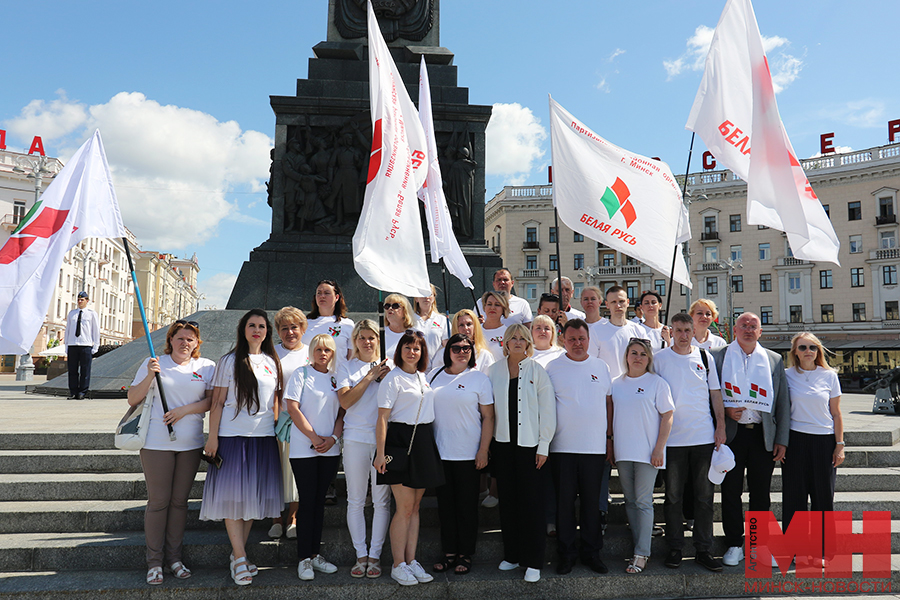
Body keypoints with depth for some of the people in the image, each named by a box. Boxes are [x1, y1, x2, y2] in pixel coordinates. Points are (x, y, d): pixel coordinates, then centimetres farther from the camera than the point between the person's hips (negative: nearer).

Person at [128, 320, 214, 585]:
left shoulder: (206, 367, 7)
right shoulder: (154, 363, 4)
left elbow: (212, 401, 0)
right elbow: (132, 399, 2)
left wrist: (184, 410, -12)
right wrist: (149, 376, -12)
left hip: (190, 443, 2)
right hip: (157, 442, -2)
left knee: (179, 501, 9)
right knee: (158, 501, 2)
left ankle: (173, 557, 21)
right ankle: (154, 561, 14)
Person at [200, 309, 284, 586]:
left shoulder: (272, 362, 11)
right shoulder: (230, 361, -1)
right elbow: (217, 402, -3)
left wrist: (278, 431, 11)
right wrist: (212, 437, -9)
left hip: (264, 437, 4)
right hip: (233, 435, -4)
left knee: (253, 496, 8)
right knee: (233, 495, -4)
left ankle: (238, 555, 20)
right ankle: (240, 558, 2)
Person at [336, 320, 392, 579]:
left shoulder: (388, 366, 11)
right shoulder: (346, 367, 8)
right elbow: (345, 401, -7)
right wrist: (370, 376, -8)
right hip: (355, 438, 0)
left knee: (382, 500, 3)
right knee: (355, 500, 5)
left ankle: (375, 555, 15)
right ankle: (361, 555, 17)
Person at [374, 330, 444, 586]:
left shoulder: (423, 377, 14)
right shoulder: (393, 379, -8)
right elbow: (382, 418, -12)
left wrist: (428, 446, 14)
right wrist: (380, 453, -18)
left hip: (424, 443, 7)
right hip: (400, 442, -7)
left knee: (415, 506, 11)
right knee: (405, 507, -4)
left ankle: (411, 560, 19)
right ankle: (398, 565, 8)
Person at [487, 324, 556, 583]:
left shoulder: (538, 371, 0)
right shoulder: (494, 371, 7)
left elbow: (547, 410, -2)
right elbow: (489, 408, 10)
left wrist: (543, 446, -7)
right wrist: (487, 445, 6)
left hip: (529, 444, -2)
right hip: (503, 443, 3)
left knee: (531, 501, -1)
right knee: (508, 500, 9)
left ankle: (533, 561, 8)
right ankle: (511, 555, 22)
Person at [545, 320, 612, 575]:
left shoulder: (601, 367, 9)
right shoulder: (553, 368, 0)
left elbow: (609, 403, 13)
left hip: (594, 447, 2)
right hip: (562, 446, -2)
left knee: (592, 502, 10)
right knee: (565, 501, 6)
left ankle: (591, 552, 23)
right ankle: (566, 553, 19)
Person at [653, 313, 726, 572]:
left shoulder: (705, 357, 7)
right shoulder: (659, 358, 1)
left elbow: (715, 393, 11)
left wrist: (721, 426, 3)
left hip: (704, 436, 2)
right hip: (672, 438, -1)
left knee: (705, 496, 6)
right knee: (673, 497, 5)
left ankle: (703, 550, 16)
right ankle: (675, 548, 17)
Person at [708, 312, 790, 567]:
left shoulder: (774, 360, 10)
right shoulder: (717, 355, 3)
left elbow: (783, 402, 8)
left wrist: (782, 440, 3)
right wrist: (725, 410, -12)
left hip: (763, 435, 2)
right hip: (731, 433, -1)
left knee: (761, 492, 8)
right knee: (731, 491, 4)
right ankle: (734, 545, 16)